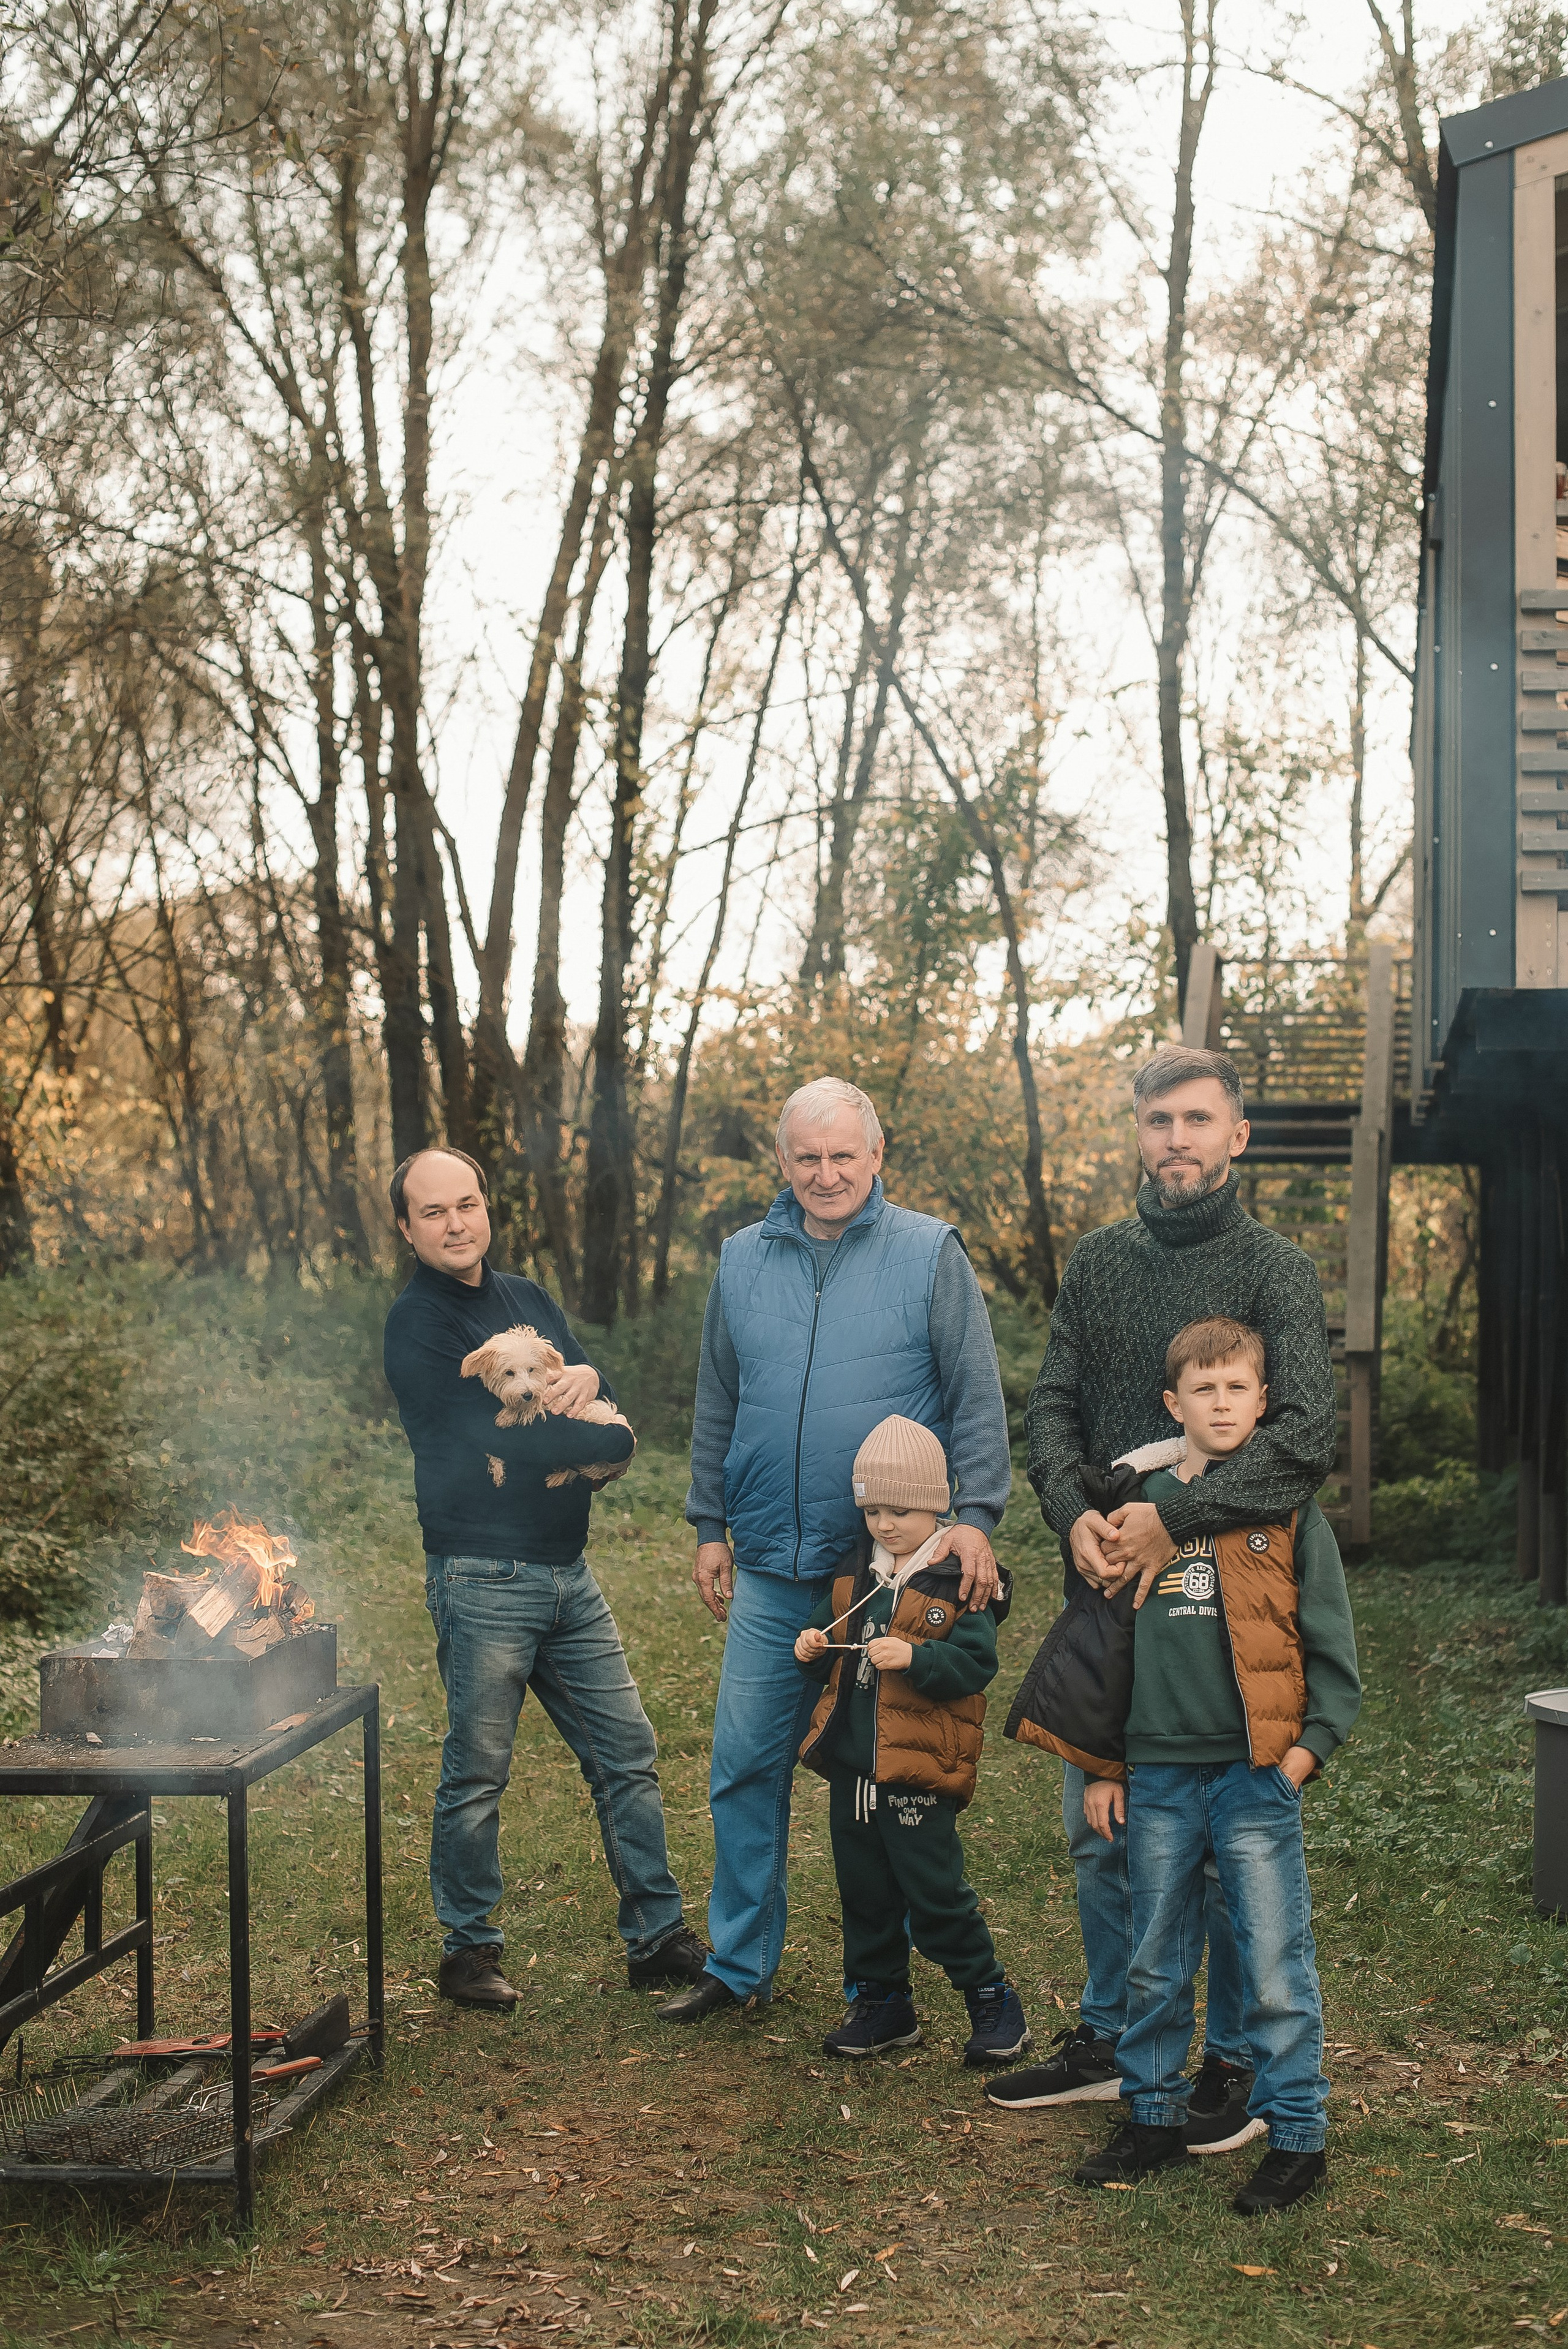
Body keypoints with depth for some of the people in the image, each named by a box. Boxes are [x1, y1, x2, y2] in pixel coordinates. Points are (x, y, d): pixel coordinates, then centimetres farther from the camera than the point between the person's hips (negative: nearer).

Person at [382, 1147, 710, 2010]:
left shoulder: (528, 1300, 14)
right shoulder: (415, 1326, -8)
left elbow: (615, 1419, 9)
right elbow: (498, 1439, -20)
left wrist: (587, 1379, -14)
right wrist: (603, 1432, -7)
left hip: (567, 1571, 7)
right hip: (483, 1576, -7)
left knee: (627, 1754, 9)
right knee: (476, 1775, 3)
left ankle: (658, 1938, 18)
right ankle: (468, 1950, 18)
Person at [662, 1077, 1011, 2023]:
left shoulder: (930, 1254, -3)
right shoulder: (743, 1261, 9)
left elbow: (977, 1399, -5)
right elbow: (717, 1407, 16)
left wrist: (977, 1516, -16)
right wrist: (711, 1528, 14)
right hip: (770, 1568, 3)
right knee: (746, 1765, 6)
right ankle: (740, 1962, 20)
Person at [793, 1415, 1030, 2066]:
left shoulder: (961, 1579, -9)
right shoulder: (854, 1572, 10)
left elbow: (976, 1663, -16)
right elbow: (830, 1635, 21)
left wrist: (914, 1657, -29)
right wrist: (812, 1650, -1)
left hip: (920, 1768, -6)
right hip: (850, 1760, 6)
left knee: (934, 1894, -2)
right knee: (863, 1890, 13)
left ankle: (991, 1999, 15)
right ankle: (880, 2001, 27)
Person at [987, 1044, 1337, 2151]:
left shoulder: (1276, 1269, -6)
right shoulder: (1098, 1262, 9)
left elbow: (1306, 1437, -16)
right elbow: (1053, 1410, 7)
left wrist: (1174, 1520, -22)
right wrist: (1075, 1517, -12)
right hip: (1106, 1595, 5)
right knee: (1098, 1830, 12)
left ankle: (1240, 2061, 19)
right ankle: (1108, 2039, 28)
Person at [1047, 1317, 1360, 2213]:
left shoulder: (1289, 1510, -1)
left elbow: (1332, 1647, 2)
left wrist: (1308, 1749, -7)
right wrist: (1102, 1765, 11)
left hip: (1257, 1776, -3)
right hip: (1156, 1777, 3)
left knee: (1276, 1966, 0)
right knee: (1157, 1965, 13)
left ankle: (1298, 2137, 12)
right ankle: (1154, 2117, 26)